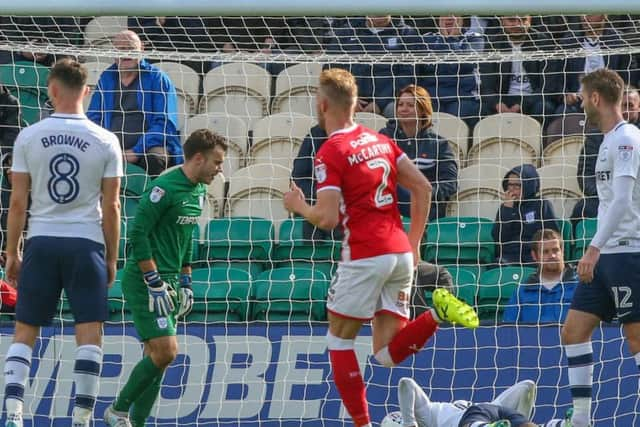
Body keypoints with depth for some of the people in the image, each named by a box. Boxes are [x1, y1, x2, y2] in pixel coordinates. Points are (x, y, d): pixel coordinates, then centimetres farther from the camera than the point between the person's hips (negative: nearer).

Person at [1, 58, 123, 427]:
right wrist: (112, 258, 8)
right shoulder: (105, 141, -2)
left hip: (41, 243, 1)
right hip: (86, 244, -1)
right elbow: (111, 206, 0)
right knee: (90, 333, 3)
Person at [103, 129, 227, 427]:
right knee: (165, 352, -14)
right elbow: (138, 235, -19)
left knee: (157, 355, 7)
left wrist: (185, 283, 20)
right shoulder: (165, 188, -16)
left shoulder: (198, 192, 12)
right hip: (143, 281, -9)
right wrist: (155, 284, -19)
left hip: (168, 282, 9)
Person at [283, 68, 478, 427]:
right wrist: (414, 244, 17)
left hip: (365, 256, -7)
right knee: (388, 353, 7)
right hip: (401, 254, 7)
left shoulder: (331, 153, -7)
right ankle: (436, 314, -16)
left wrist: (299, 206, 7)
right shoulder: (379, 140, 15)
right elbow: (423, 188, 13)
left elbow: (328, 219, -14)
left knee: (339, 339, 11)